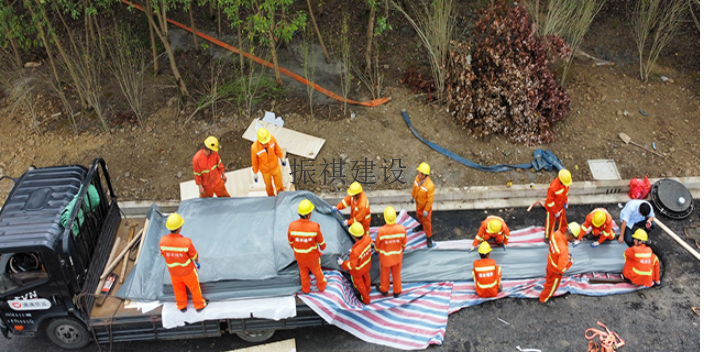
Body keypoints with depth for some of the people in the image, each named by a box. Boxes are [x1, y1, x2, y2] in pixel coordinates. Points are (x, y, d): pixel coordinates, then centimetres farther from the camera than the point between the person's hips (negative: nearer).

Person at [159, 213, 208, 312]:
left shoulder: (162, 241, -29)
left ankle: (182, 306, 53)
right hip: (187, 269, -3)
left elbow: (163, 254, -7)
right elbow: (194, 255, -19)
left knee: (178, 287, 30)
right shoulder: (186, 242, -39)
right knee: (194, 286, 25)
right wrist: (197, 263, 5)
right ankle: (199, 305, 48)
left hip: (173, 270, 3)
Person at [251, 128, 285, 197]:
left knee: (279, 185, 19)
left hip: (275, 166, 2)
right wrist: (255, 175, -2)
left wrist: (282, 159, 10)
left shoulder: (272, 138, -27)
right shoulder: (254, 148, -33)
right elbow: (254, 162, -15)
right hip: (265, 170, -2)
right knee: (269, 185, 23)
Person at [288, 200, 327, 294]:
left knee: (303, 272, 29)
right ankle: (321, 286, 53)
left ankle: (306, 289, 53)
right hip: (312, 256, -2)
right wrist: (322, 248, 10)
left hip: (299, 256, 2)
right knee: (316, 271, 28)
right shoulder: (314, 227, -34)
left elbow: (291, 242, -9)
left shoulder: (292, 226, -28)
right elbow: (321, 242, -15)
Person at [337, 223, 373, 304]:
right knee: (366, 276, 36)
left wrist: (342, 263, -14)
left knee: (358, 282, 26)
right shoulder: (367, 238, -30)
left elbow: (352, 265, -33)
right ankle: (368, 290, 67)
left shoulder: (355, 251, -48)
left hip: (358, 270, -5)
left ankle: (366, 299, 52)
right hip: (367, 264, 5)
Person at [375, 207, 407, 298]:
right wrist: (403, 248, 15)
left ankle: (384, 289, 51)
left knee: (385, 272, 26)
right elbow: (404, 241, -9)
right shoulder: (402, 228, -30)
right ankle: (397, 291, 47)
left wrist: (377, 250, 10)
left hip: (385, 256, -1)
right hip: (397, 255, 1)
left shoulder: (381, 231, -34)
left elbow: (377, 243, -14)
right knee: (396, 273, 25)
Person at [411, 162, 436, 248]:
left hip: (426, 205, -6)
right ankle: (421, 225, 65)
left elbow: (430, 199, -28)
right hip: (418, 203, 6)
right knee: (419, 215, 33)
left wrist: (426, 210, -20)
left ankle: (429, 237, 37)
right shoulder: (417, 178, -21)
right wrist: (413, 197, 14)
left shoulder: (430, 186, -40)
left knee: (427, 222, 14)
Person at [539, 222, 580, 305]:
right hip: (556, 270, -6)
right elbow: (561, 269, -40)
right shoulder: (564, 250, -47)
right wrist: (570, 262, -22)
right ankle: (544, 299, 52)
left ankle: (547, 285, 70)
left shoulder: (555, 234, -26)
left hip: (550, 261, 6)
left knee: (549, 277, 38)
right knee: (552, 285, 25)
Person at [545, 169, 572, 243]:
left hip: (561, 206, 6)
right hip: (552, 207, -6)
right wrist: (555, 212, -19)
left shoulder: (566, 182, -20)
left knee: (563, 219, 27)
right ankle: (548, 237, 39)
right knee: (550, 222, 16)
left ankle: (564, 232, 52)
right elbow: (550, 201, -28)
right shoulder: (553, 187, -40)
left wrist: (565, 202, 4)